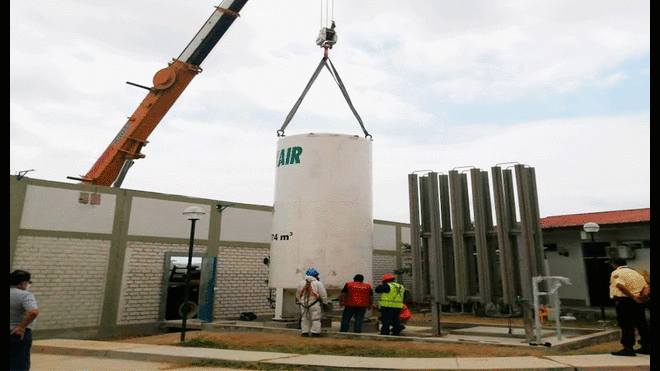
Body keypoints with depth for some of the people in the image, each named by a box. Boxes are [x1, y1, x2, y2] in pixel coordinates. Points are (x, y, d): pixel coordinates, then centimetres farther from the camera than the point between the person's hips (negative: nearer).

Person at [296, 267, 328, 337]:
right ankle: (315, 332, 6)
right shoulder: (318, 283, -6)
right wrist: (325, 302, 10)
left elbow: (298, 294, 18)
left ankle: (305, 332, 16)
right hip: (315, 304, -4)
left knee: (305, 318, 12)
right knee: (316, 318, 5)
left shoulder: (301, 283, 8)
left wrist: (299, 301, 29)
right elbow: (323, 295, -3)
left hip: (303, 303, 4)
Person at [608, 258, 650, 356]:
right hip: (637, 302, 8)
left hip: (623, 300, -8)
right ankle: (646, 346, 20)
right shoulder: (636, 272, 18)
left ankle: (628, 348, -3)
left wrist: (632, 297, -18)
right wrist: (639, 297, 8)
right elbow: (644, 287, 12)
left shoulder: (616, 273, -6)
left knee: (626, 325, -4)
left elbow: (620, 286, -22)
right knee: (641, 323, 13)